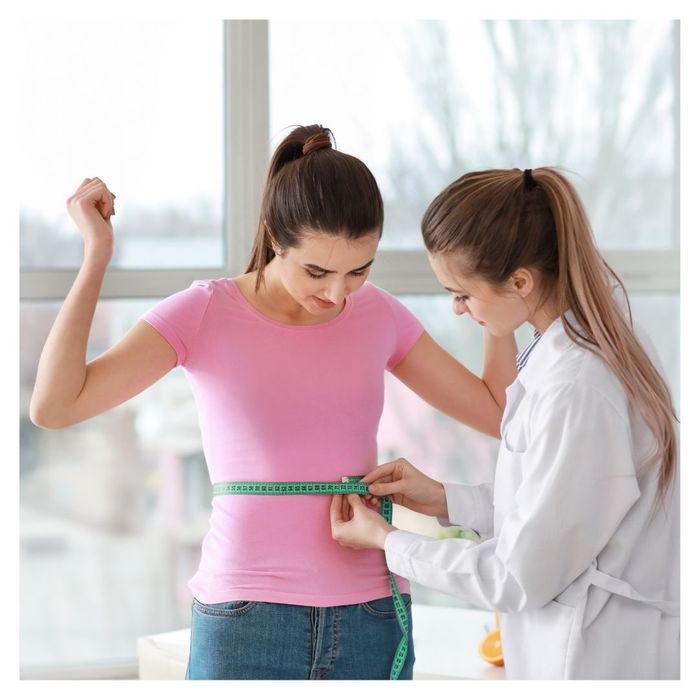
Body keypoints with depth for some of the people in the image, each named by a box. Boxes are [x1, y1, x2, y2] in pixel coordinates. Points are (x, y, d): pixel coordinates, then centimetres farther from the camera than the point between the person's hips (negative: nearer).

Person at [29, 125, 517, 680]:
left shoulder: (378, 315, 5)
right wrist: (97, 254, -16)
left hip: (371, 615, 3)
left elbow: (499, 414, 12)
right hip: (246, 619, -3)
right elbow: (53, 406, -15)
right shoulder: (204, 313, -5)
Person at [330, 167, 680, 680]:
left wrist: (387, 541, -5)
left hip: (602, 658, -9)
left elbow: (520, 577, -17)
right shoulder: (611, 338, 3)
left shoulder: (574, 389, -25)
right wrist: (446, 500, 7)